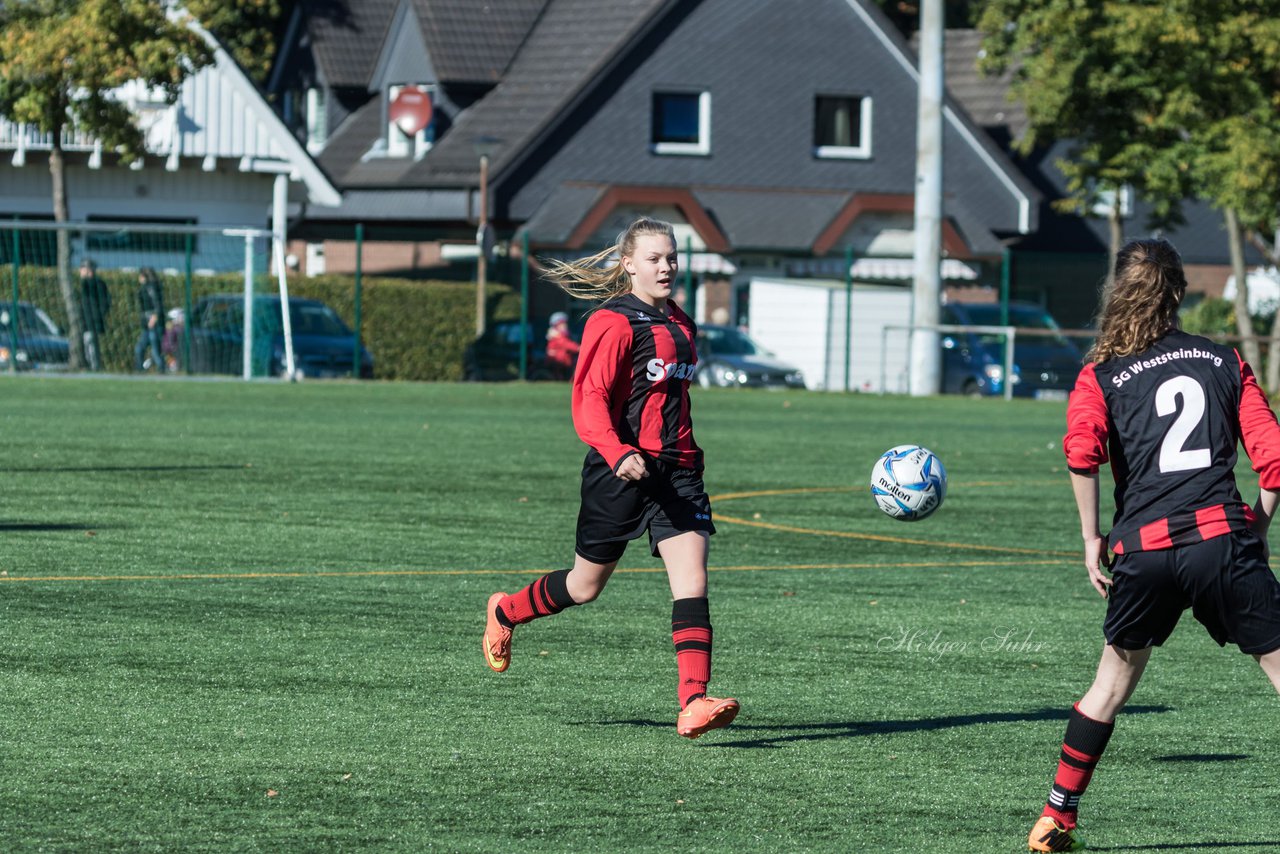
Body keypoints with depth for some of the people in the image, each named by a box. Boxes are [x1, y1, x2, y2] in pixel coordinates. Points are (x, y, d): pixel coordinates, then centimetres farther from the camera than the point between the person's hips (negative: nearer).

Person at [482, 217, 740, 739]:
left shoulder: (680, 325, 15)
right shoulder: (613, 323, -11)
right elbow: (589, 399, -18)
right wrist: (617, 453, -33)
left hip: (676, 468, 6)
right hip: (621, 469, -6)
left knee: (692, 582, -13)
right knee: (585, 587, 10)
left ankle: (693, 704, -22)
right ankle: (504, 613, 40)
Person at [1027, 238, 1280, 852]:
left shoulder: (1101, 374, 10)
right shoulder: (1225, 360, 14)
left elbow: (1081, 451, -9)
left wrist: (1091, 538, -1)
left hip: (1144, 546, 1)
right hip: (1222, 534, -1)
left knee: (1112, 684, 19)